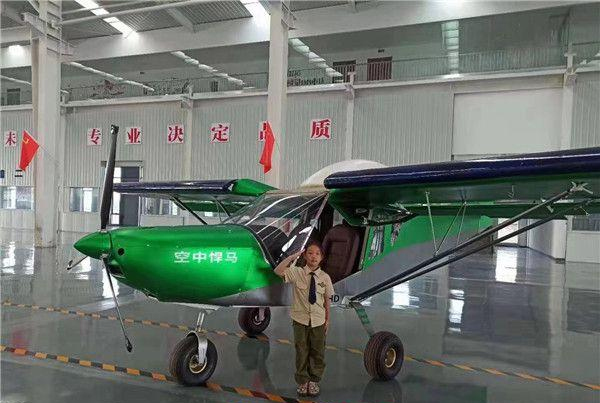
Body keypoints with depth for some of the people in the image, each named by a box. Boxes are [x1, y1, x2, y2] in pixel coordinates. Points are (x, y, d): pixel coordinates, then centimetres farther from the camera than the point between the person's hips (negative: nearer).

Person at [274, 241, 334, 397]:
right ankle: (303, 381, 29)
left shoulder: (325, 277, -4)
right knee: (301, 352, 11)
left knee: (317, 352, 13)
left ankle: (314, 381, 32)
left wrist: (327, 320, 5)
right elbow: (278, 271, -24)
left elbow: (327, 300, 3)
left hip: (318, 321, 1)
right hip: (300, 319, -1)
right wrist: (293, 256, -23)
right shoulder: (297, 272, -9)